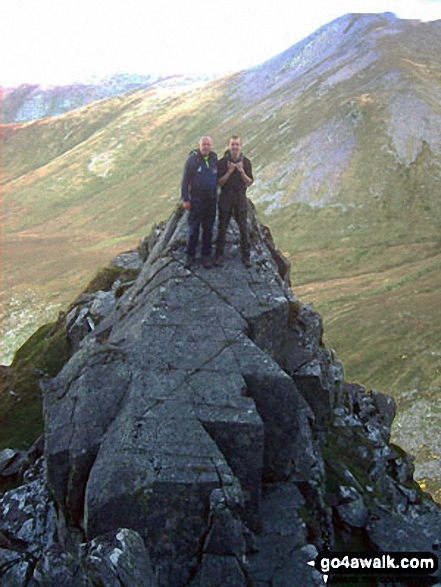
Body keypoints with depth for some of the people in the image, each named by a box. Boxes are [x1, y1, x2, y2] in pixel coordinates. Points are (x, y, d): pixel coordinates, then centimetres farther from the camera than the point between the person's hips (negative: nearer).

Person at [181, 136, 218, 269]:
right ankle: (190, 255, 12)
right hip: (196, 200, -4)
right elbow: (185, 180, -7)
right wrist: (185, 199, -10)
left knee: (208, 229, 9)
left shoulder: (214, 158, 4)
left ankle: (206, 255, 19)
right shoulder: (192, 159, -8)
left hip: (211, 200, 4)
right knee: (193, 229, 1)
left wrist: (216, 194, 8)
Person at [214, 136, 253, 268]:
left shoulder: (246, 162, 1)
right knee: (222, 227, 3)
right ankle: (219, 255, 10)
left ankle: (246, 256, 11)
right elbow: (219, 182, -4)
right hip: (225, 197, -1)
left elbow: (249, 182, 0)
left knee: (243, 227, 3)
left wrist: (241, 171, -15)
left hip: (240, 197, 1)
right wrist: (229, 171, -17)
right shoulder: (222, 162, -3)